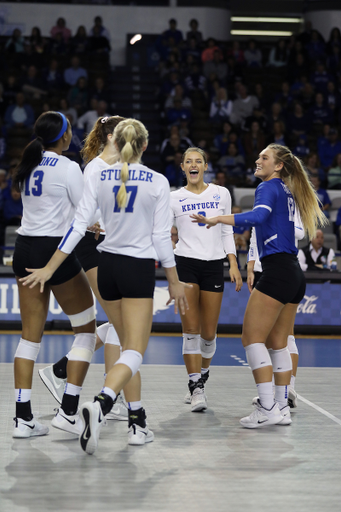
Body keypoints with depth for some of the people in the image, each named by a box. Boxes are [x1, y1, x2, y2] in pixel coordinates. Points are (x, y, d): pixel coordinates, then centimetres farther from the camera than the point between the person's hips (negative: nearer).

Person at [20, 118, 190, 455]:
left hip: (107, 265, 4)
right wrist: (174, 282, 2)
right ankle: (100, 405, -35)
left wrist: (50, 268, -1)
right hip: (139, 268, -4)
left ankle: (138, 423, 18)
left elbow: (78, 225, -5)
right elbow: (161, 237, -6)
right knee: (134, 353, -8)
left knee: (128, 347, 17)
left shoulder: (98, 178, 0)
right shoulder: (157, 182, -6)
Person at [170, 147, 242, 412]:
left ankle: (201, 379, 27)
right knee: (191, 329, -9)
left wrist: (234, 265, 5)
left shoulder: (221, 193, 8)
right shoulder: (174, 198, 3)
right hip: (185, 264, -2)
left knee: (209, 333, 5)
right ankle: (196, 388, -4)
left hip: (214, 266, 2)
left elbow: (227, 232, 12)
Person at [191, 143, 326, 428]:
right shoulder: (290, 192, 18)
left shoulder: (269, 187, -6)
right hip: (295, 274, 9)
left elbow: (258, 216, -27)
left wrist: (218, 219, -30)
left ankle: (268, 407, -14)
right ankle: (282, 407, 12)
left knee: (252, 338, -8)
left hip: (277, 271, -9)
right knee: (278, 343, 12)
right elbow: (316, 221, 30)